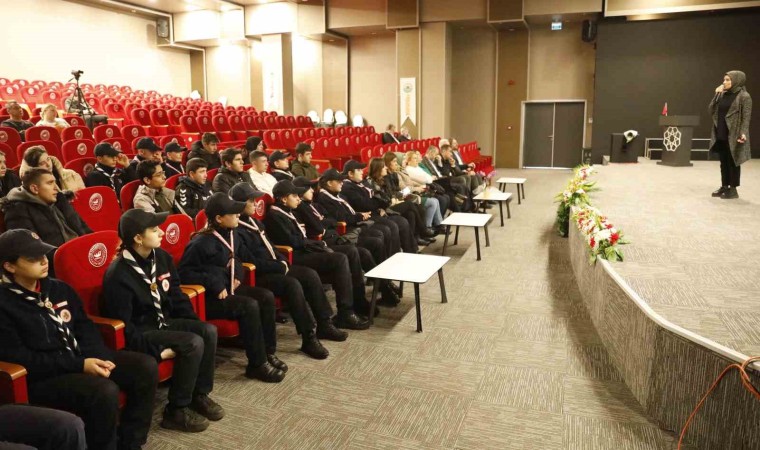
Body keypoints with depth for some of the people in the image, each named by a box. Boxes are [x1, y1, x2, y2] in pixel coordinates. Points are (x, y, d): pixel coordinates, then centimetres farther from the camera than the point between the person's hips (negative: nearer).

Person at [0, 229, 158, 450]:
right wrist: (79, 365, -21)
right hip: (41, 378, -7)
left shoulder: (59, 288, 11)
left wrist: (97, 357, -10)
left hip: (81, 359, 7)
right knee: (104, 391, -33)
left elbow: (85, 327, 11)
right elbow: (19, 359, -15)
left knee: (146, 366, -9)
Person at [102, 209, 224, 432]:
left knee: (208, 331, -11)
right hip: (141, 331, -8)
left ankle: (200, 395, 4)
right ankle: (176, 410, -10)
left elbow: (176, 295, 10)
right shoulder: (118, 275, -23)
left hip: (163, 322, 8)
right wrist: (157, 351, -24)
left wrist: (195, 323, 0)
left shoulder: (161, 257, 1)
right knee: (193, 343, -25)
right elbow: (123, 326, -23)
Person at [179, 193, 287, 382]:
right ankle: (257, 364, -16)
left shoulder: (232, 234, 6)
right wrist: (214, 284, -25)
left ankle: (269, 352, 0)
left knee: (266, 297, -8)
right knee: (249, 306, -27)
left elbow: (240, 255, 26)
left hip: (227, 288, 9)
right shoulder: (202, 242, -19)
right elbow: (184, 272, -19)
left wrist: (238, 274, 6)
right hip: (208, 296, -8)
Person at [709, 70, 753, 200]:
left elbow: (746, 117, -12)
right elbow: (711, 111, 7)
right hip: (721, 134, 6)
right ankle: (724, 186, 21)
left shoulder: (744, 96, -8)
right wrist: (716, 95, -1)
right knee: (723, 162, 12)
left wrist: (743, 133, -24)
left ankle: (733, 189, 7)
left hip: (733, 135, -6)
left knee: (733, 162, 0)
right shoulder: (723, 95, 11)